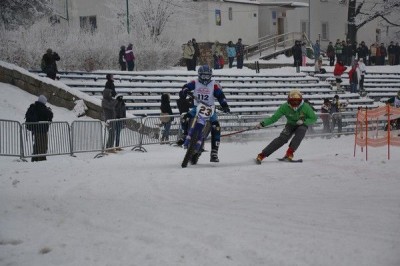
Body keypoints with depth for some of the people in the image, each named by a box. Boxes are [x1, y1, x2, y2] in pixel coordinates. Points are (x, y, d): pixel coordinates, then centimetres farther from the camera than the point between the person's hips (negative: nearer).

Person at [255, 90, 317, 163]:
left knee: (300, 133, -34)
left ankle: (289, 153, -29)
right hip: (291, 124, 0)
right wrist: (263, 123, -34)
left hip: (302, 125, 0)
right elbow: (274, 118, -20)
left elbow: (314, 118, -14)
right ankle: (262, 155, -27)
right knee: (283, 138, -23)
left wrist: (303, 121, -30)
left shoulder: (305, 107, -25)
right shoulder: (285, 107, -23)